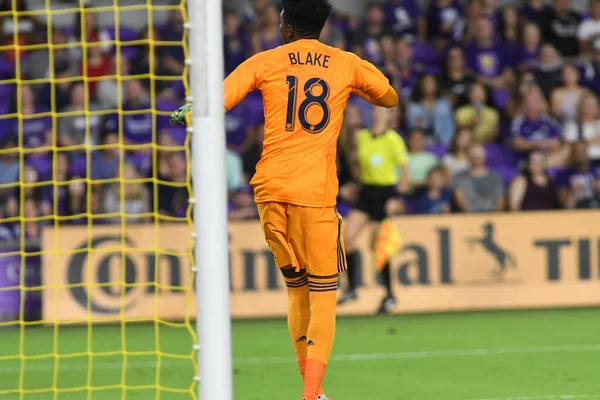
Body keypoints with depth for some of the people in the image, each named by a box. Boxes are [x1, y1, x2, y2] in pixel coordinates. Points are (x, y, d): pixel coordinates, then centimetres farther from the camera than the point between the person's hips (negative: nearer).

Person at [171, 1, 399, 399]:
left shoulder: (265, 63, 5)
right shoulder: (347, 65, 7)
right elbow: (391, 98, 23)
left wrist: (185, 112, 17)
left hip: (271, 188, 2)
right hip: (316, 191, -2)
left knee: (297, 290, 14)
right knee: (323, 296, -1)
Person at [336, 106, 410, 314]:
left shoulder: (393, 139, -12)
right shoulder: (362, 137, 5)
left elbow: (404, 171, -10)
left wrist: (396, 199, -14)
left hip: (385, 192, -6)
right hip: (366, 190, 6)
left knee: (377, 245, -3)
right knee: (347, 237, -8)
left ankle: (390, 295, 11)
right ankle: (351, 287, 3)